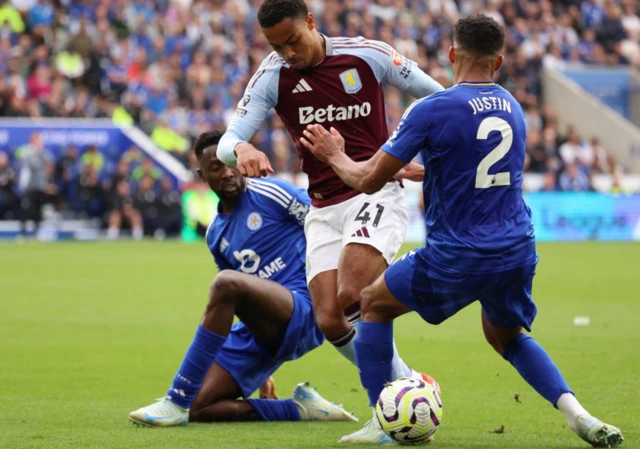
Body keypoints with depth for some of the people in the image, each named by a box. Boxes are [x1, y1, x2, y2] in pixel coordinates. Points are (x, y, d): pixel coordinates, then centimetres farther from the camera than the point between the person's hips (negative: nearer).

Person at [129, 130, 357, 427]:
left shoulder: (270, 194, -3)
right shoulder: (216, 235, 17)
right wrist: (260, 371, 24)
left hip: (304, 314, -8)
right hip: (261, 331, 8)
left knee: (226, 282, -34)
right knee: (198, 409, -7)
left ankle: (177, 403, -29)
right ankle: (299, 409, 3)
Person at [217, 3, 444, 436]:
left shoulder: (368, 55, -6)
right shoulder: (272, 77, -1)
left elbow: (442, 99, 5)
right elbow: (226, 142, -10)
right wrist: (242, 150, -33)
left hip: (376, 195, -4)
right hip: (324, 210, 4)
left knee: (350, 297, -25)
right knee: (329, 319, -9)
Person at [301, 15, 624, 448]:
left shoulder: (431, 110, -12)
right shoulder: (513, 108, 8)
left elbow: (369, 180, -7)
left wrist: (335, 155, 13)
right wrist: (415, 171, 37)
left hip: (456, 258, -5)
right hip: (517, 250, 6)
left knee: (375, 304, 18)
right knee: (507, 336, 30)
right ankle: (577, 414, 7)